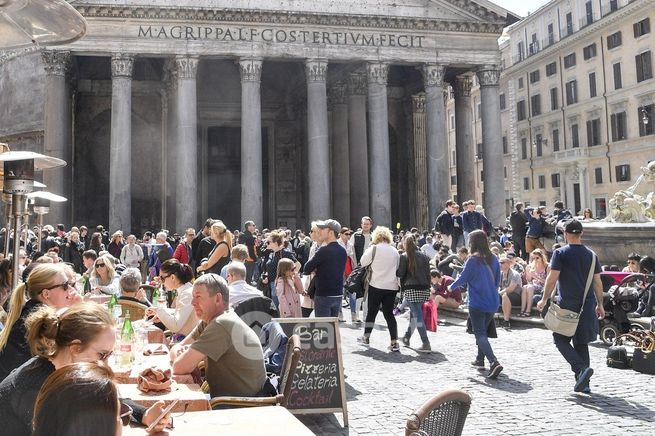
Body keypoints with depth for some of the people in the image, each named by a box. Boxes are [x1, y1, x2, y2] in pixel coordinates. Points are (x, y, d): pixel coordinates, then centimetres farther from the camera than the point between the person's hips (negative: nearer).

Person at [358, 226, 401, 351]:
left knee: (371, 311, 12)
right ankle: (394, 342, 0)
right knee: (389, 313, 8)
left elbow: (363, 262, -2)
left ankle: (366, 337, 26)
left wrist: (367, 250, 8)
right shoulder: (395, 251, 6)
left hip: (376, 285, -3)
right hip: (392, 286, 4)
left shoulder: (374, 248, -8)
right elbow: (398, 268, 15)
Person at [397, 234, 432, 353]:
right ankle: (407, 338, 33)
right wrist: (428, 288, 18)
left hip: (411, 289, -6)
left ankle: (426, 344, -12)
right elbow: (428, 274, 11)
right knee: (414, 314, 18)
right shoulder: (424, 256, 11)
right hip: (424, 289, 6)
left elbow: (400, 274, -5)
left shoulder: (404, 257, -4)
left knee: (418, 316, -6)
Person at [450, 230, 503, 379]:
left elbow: (463, 278, -6)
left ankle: (494, 362, -23)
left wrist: (451, 287, 12)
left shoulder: (473, 259, -13)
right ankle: (480, 359, 33)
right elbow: (497, 281, 11)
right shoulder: (493, 259, 4)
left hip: (477, 303, -6)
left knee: (480, 334, -6)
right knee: (483, 331, 23)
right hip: (492, 303, 6)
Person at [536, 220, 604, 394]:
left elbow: (552, 278, -12)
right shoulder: (591, 255, 7)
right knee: (581, 343, 13)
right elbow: (597, 282, 9)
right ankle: (583, 383, 14)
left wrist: (544, 299, -2)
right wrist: (600, 304, 17)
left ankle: (581, 368, -14)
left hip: (566, 304, -5)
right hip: (587, 306, 5)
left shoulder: (560, 253, -7)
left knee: (560, 339, 7)